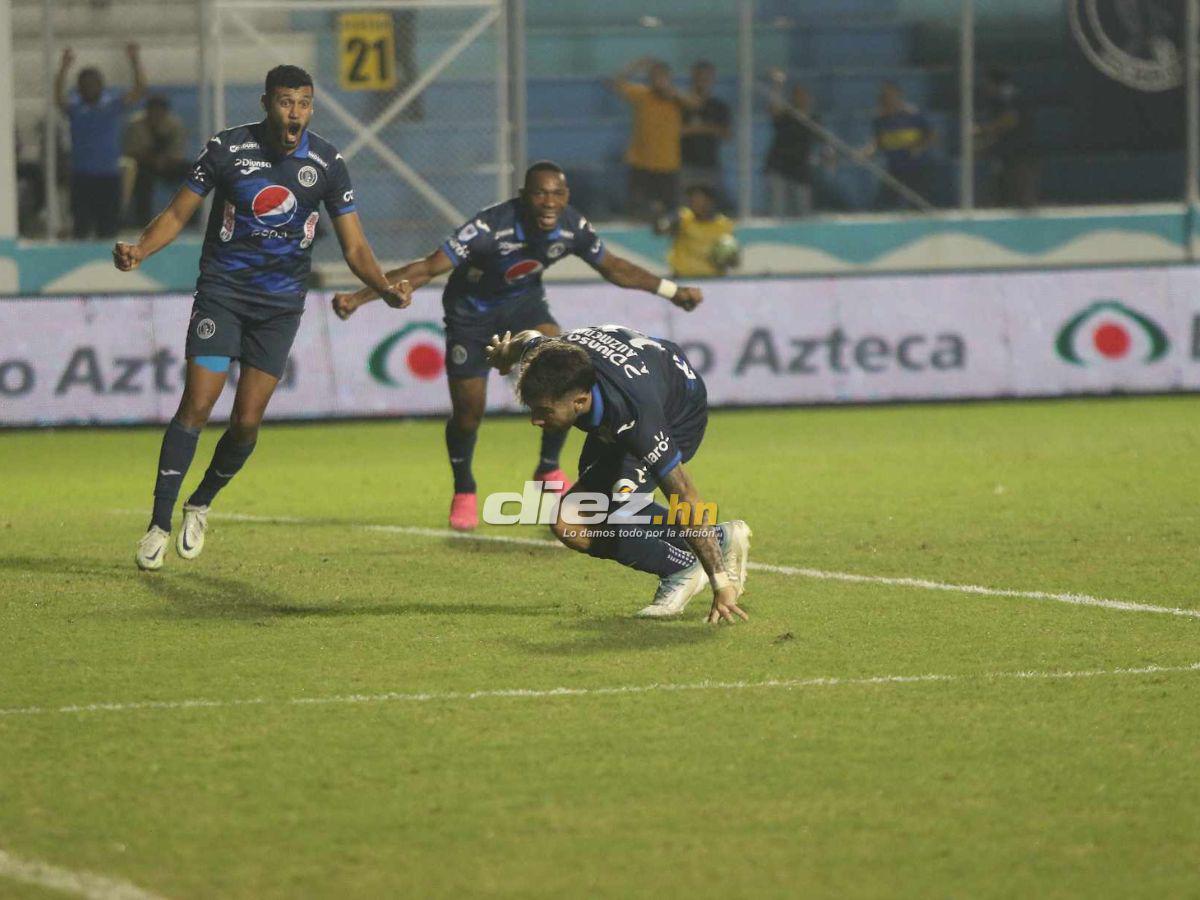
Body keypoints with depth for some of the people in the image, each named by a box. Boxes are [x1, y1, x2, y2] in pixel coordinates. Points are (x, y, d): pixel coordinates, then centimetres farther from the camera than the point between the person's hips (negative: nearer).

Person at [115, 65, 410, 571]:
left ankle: (201, 505, 25)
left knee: (247, 423, -2)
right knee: (196, 406, -13)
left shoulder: (327, 163, -4)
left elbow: (354, 246, 0)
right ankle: (159, 525, -6)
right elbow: (178, 214, 0)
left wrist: (385, 287, -19)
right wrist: (139, 250, -19)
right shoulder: (227, 149, -8)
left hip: (281, 302, 2)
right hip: (222, 290, -2)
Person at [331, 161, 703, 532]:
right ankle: (463, 492, 27)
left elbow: (613, 267, 2)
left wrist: (672, 291, 7)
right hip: (471, 311, -3)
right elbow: (428, 268, -35)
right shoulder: (491, 226, -35)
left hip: (523, 303, 3)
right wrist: (358, 298, -43)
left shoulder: (573, 228, -19)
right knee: (468, 411, -4)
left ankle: (548, 471, -1)